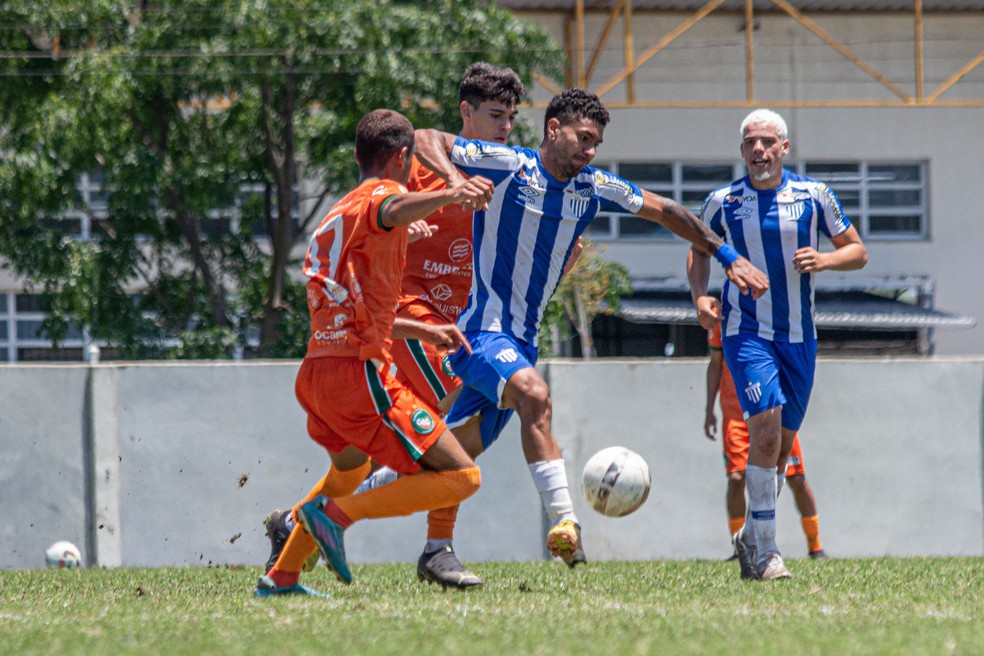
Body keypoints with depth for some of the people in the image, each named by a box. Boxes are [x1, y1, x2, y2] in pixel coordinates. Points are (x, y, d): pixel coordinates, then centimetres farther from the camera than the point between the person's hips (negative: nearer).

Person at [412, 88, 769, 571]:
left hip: (522, 339, 7)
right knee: (534, 395, -32)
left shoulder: (594, 188, 7)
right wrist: (454, 178, -28)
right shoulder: (509, 166, -9)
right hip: (482, 328, -7)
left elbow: (664, 212, 17)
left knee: (459, 452, 5)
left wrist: (729, 258, 13)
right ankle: (563, 522, -37)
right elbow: (425, 140, -8)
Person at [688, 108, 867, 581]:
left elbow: (857, 251, 7)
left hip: (799, 337, 3)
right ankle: (763, 549, -14)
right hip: (746, 333, -3)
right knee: (766, 430, -20)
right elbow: (699, 249, 16)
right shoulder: (723, 202, -1)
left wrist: (824, 260, -14)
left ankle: (750, 539, 28)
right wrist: (699, 296, -2)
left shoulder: (813, 196, 0)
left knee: (780, 446, 9)